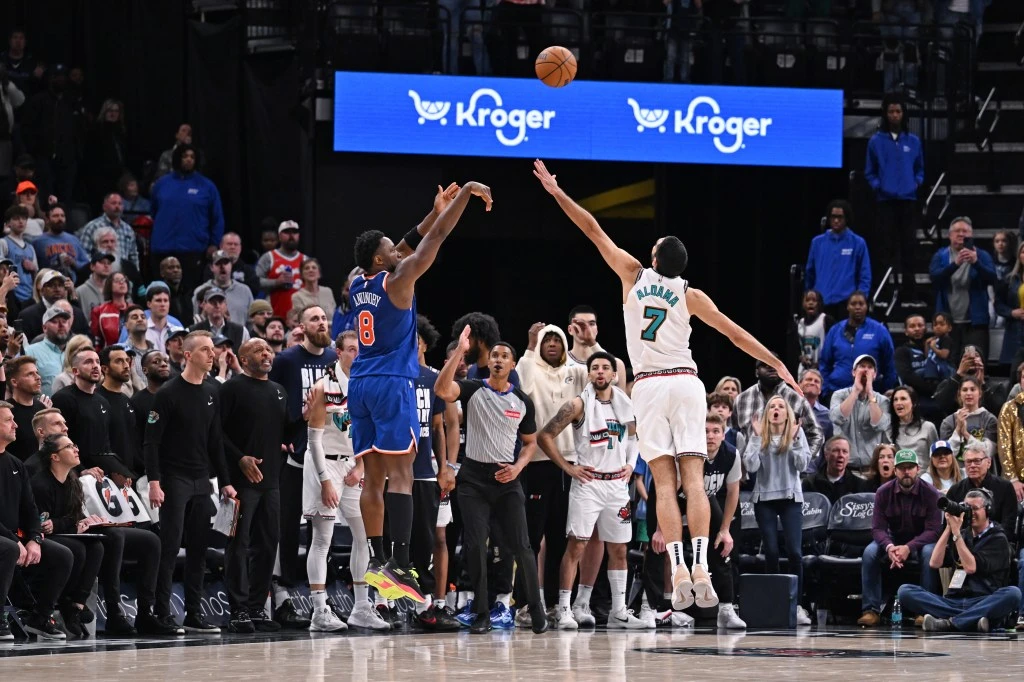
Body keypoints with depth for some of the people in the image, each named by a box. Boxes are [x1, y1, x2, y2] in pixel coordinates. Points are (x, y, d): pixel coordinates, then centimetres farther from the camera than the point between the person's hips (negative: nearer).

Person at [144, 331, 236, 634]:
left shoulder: (212, 395, 12)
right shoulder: (169, 394, -8)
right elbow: (151, 441, -11)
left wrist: (225, 481, 12)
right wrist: (154, 482, -19)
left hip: (202, 482, 7)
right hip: (174, 481, -6)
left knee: (199, 549, 7)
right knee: (169, 548, -7)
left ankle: (194, 614, 11)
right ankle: (162, 615, -4)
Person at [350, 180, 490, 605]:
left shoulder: (358, 287, 13)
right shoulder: (397, 282, -8)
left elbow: (403, 250, 26)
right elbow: (437, 238, -4)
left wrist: (434, 213, 29)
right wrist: (467, 192, 5)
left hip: (361, 384, 8)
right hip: (392, 384, -8)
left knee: (373, 474, 8)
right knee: (400, 473, -11)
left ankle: (376, 560, 5)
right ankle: (400, 565, -19)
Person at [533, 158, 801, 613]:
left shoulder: (633, 275, 6)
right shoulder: (690, 295, 6)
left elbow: (593, 229, 12)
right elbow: (735, 333, 6)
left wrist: (557, 192, 19)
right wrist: (777, 364, 12)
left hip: (648, 386, 0)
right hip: (685, 382, 0)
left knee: (665, 483, -5)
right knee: (693, 479, -5)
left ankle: (678, 569, -18)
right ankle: (700, 567, -18)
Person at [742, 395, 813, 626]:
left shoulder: (797, 433, 1)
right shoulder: (759, 435, 2)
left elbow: (802, 465, -6)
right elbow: (751, 466, -9)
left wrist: (794, 439, -16)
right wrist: (757, 437, -14)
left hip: (791, 497, -1)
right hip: (764, 498, 1)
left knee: (794, 551, -9)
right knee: (771, 552, -1)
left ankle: (797, 604, -5)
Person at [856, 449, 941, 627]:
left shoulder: (931, 494, -13)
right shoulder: (884, 493, -8)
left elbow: (933, 531, -19)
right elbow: (878, 528, -13)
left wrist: (908, 548, -34)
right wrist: (889, 547, -36)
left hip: (921, 541, -2)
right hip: (892, 540, 2)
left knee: (929, 553, -36)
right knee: (869, 553, -27)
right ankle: (871, 610, -28)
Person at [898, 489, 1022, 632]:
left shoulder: (998, 539, 5)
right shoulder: (963, 535, 19)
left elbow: (971, 567, -10)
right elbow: (935, 563, 7)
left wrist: (956, 531, -7)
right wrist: (949, 528, 3)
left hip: (984, 603, -4)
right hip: (954, 602, 4)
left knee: (1013, 593, -37)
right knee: (905, 591, -17)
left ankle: (949, 623, -39)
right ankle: (973, 620, -33)